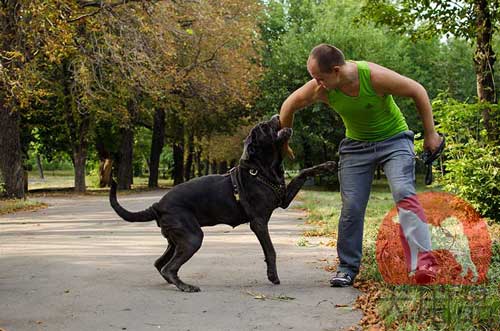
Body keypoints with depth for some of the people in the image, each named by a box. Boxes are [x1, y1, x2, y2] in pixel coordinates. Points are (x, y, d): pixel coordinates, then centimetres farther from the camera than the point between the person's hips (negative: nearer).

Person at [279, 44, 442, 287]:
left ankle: (423, 261, -26)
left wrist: (430, 134, -10)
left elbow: (418, 91, -16)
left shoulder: (375, 76, -30)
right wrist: (282, 143, 9)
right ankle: (347, 268, 11)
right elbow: (289, 105, 0)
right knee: (351, 207, -3)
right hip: (356, 145, 3)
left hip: (394, 140, -3)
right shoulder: (319, 89, -19)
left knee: (404, 193, -24)